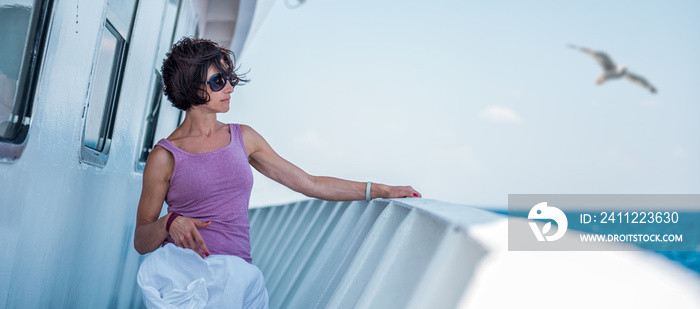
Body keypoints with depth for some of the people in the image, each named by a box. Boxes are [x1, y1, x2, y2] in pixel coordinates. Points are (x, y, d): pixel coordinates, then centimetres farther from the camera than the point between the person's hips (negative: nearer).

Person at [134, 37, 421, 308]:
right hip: (184, 271, -3)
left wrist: (381, 190, 12)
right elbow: (141, 241, 5)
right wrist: (170, 223, -18)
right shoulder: (165, 156, 0)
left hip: (238, 274, 3)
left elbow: (310, 184, 15)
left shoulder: (243, 138, 12)